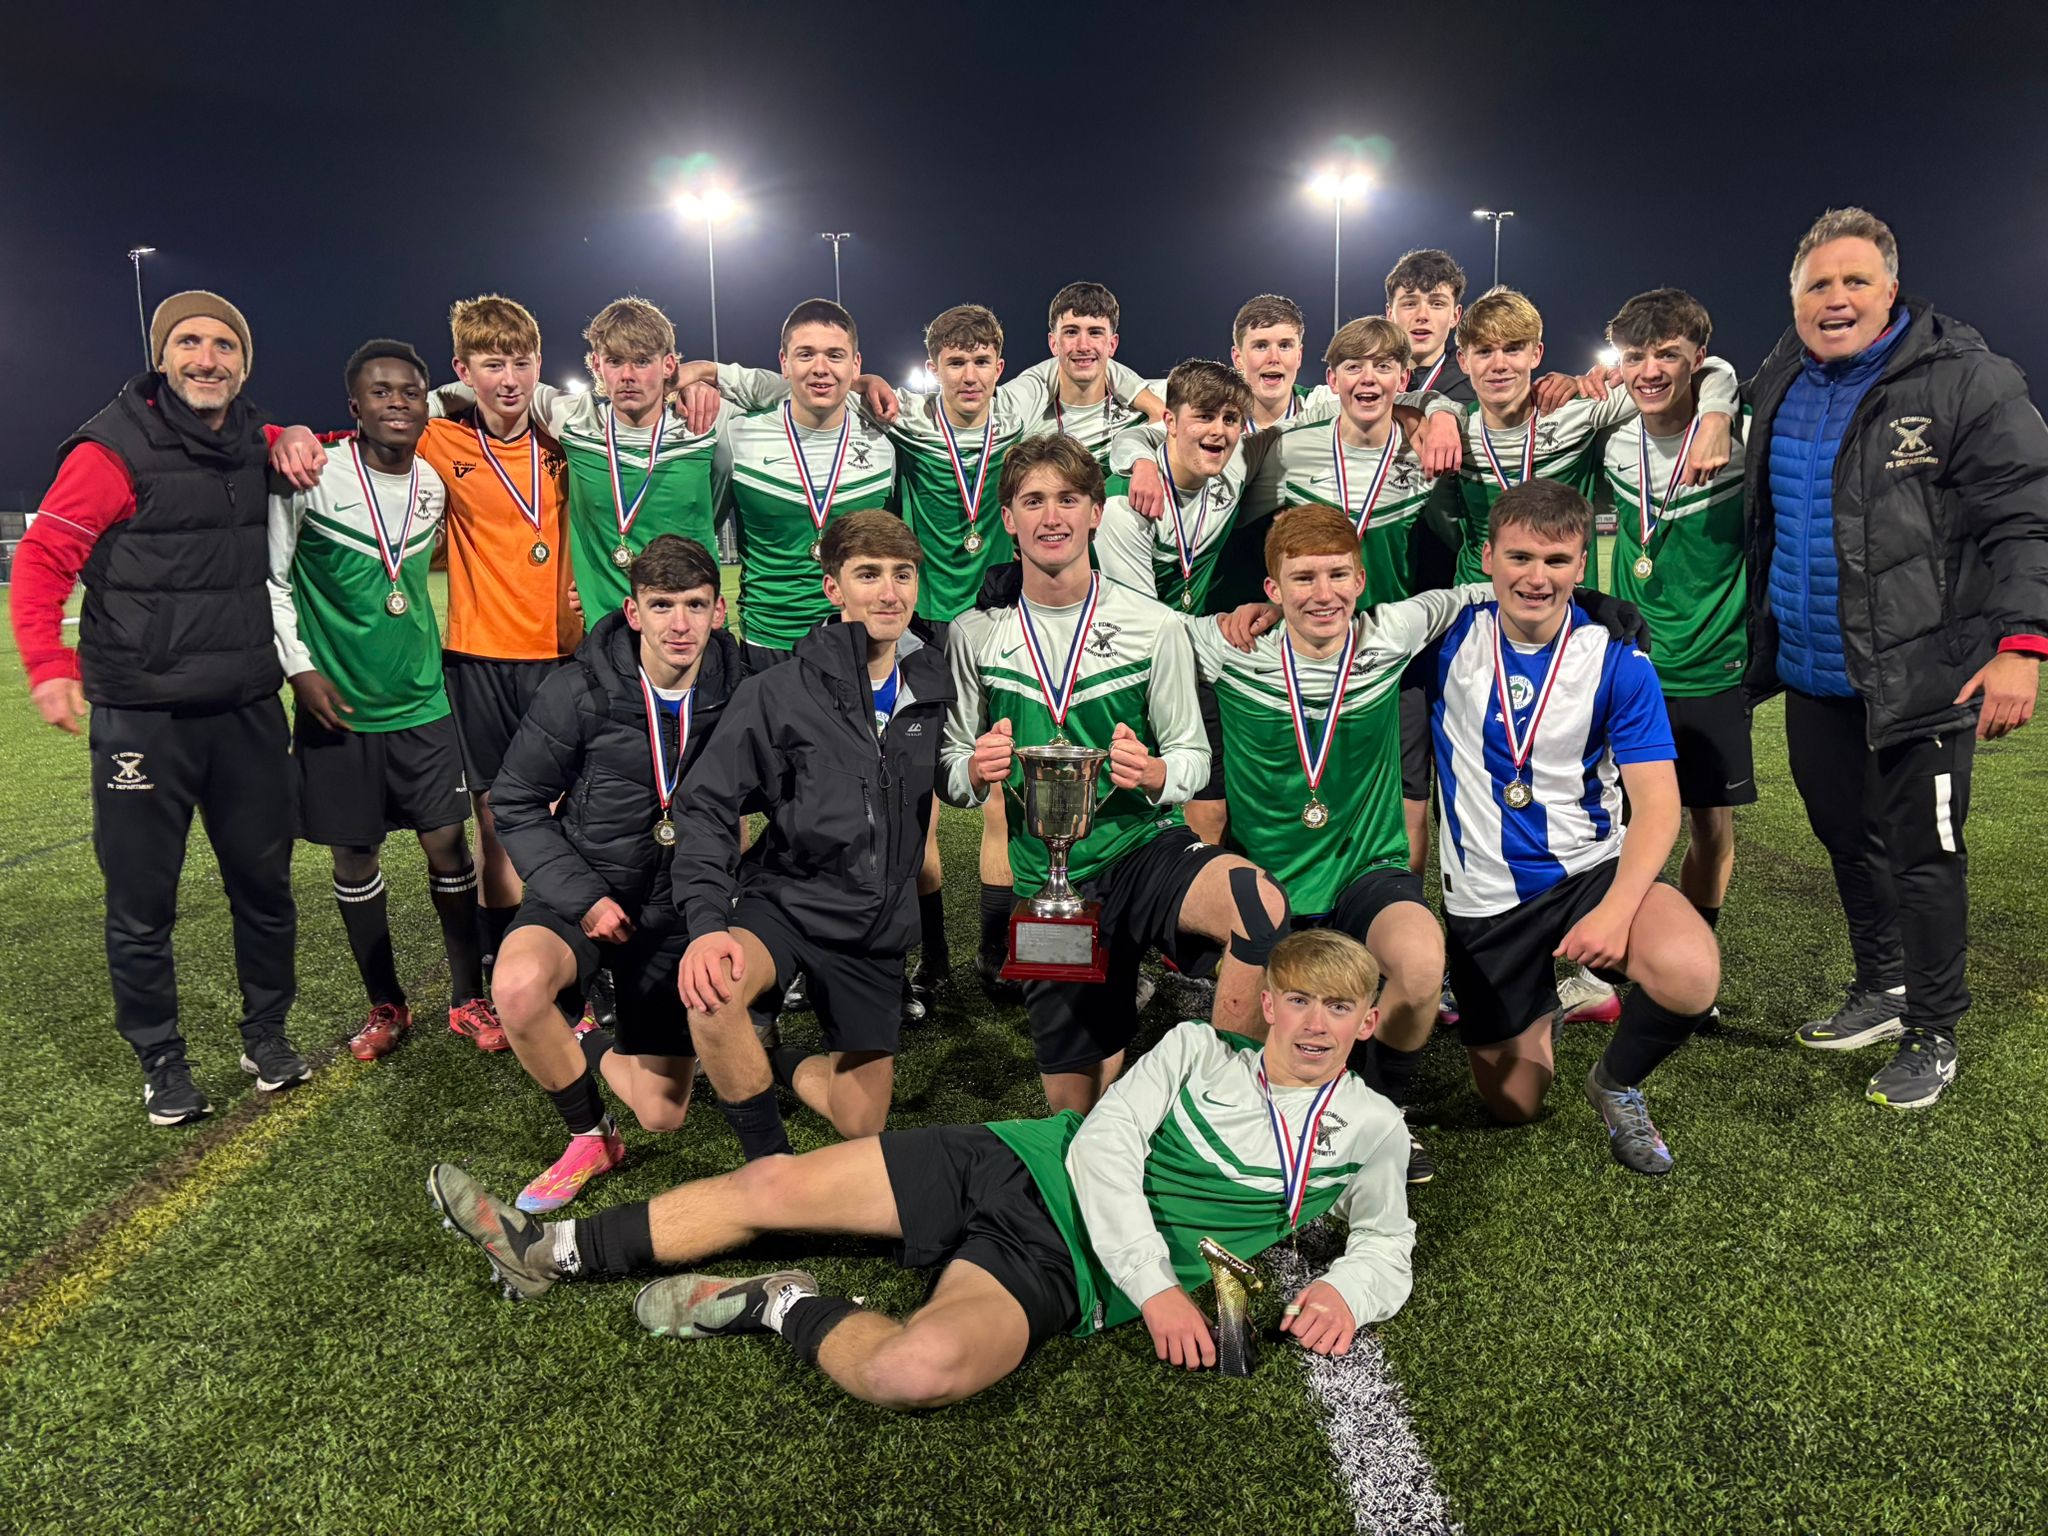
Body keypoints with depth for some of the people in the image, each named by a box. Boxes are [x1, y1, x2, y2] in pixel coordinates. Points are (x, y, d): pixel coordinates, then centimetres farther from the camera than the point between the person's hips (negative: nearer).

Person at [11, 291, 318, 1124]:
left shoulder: (252, 444, 7)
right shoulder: (116, 449, -9)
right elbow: (42, 559, -10)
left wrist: (299, 441, 7)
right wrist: (50, 665, -23)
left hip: (248, 712, 5)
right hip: (143, 719, -5)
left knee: (264, 884, 13)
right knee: (142, 907, 5)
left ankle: (266, 1035, 31)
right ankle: (160, 1061, 22)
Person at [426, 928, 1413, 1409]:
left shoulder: (1368, 1128, 6)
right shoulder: (1197, 1048, 6)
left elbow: (1388, 1240, 13)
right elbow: (1102, 1149, -2)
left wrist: (1347, 1290, -11)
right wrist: (1155, 1285, -14)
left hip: (1061, 1268, -3)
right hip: (1017, 1167, 3)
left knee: (916, 1370, -35)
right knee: (771, 1184, -3)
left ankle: (784, 1308, -5)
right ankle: (553, 1254, 15)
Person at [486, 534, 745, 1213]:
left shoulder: (738, 693, -9)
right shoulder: (580, 692, -14)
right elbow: (518, 805, -7)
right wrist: (582, 897, -16)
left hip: (675, 906, 2)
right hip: (581, 890, -1)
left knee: (663, 1113, 0)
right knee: (519, 986, -36)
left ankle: (583, 1044, 34)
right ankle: (590, 1138, -7)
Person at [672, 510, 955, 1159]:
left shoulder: (932, 687, 2)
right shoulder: (779, 693, -12)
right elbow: (708, 806, -14)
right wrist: (705, 921, -25)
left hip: (877, 924, 4)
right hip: (784, 901, -4)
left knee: (861, 1125, 7)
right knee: (713, 993, -38)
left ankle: (786, 1066, 40)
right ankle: (769, 1160, -13)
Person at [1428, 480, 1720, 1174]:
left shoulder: (1616, 659, -10)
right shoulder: (1449, 639, -8)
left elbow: (1657, 803, -13)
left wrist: (1617, 909, -28)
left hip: (1592, 869, -1)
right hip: (1484, 898, 1)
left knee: (1690, 974, -34)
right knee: (1514, 1106, 9)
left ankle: (1616, 1082, 2)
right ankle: (1544, 1005, 44)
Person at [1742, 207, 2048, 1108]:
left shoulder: (1964, 380, -10)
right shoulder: (1779, 389, 10)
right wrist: (1761, 642, 17)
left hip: (1922, 673, -6)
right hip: (1811, 673, 6)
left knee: (1922, 853, 2)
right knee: (1847, 839, 17)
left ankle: (1932, 1034, 20)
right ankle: (1881, 992, 37)